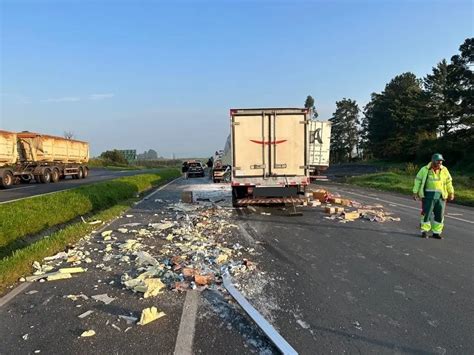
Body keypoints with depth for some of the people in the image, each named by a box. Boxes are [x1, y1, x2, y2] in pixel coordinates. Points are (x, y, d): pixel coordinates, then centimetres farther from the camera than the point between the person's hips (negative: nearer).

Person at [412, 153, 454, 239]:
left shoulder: (444, 170, 5)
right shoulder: (425, 170, -4)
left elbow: (449, 181, 14)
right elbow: (418, 180, -1)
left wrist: (451, 193, 11)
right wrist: (415, 192, -4)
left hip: (440, 196, 3)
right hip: (428, 196, -3)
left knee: (439, 215, 6)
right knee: (426, 213, -1)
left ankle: (436, 232, 17)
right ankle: (424, 231, 10)